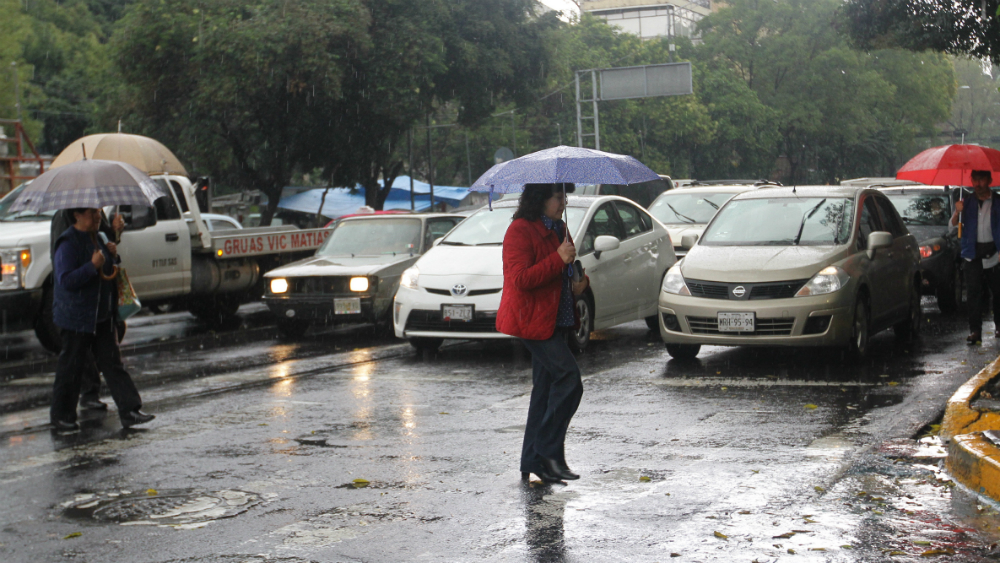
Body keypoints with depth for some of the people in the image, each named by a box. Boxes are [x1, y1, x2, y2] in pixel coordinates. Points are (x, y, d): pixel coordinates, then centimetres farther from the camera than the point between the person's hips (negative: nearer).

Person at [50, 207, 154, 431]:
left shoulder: (97, 238, 11)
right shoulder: (68, 244, -15)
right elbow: (66, 280, -22)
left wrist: (112, 255, 4)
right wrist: (93, 265, -27)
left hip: (103, 316, 8)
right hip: (77, 317, -7)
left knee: (112, 363, 4)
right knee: (71, 366, 2)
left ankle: (129, 411, 2)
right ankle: (61, 415, 15)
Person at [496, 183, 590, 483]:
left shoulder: (558, 229, 16)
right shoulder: (520, 230, -13)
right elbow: (520, 278, -22)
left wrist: (580, 281, 7)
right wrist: (559, 259, -24)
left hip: (555, 320, 9)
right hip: (532, 320, -9)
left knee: (546, 388, 9)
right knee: (569, 378, -16)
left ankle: (533, 460, 15)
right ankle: (550, 453, -7)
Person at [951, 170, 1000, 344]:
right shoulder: (967, 202, 7)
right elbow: (953, 225, 0)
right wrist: (957, 212, -20)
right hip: (972, 253, 1)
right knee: (974, 292, -4)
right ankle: (975, 331, -5)